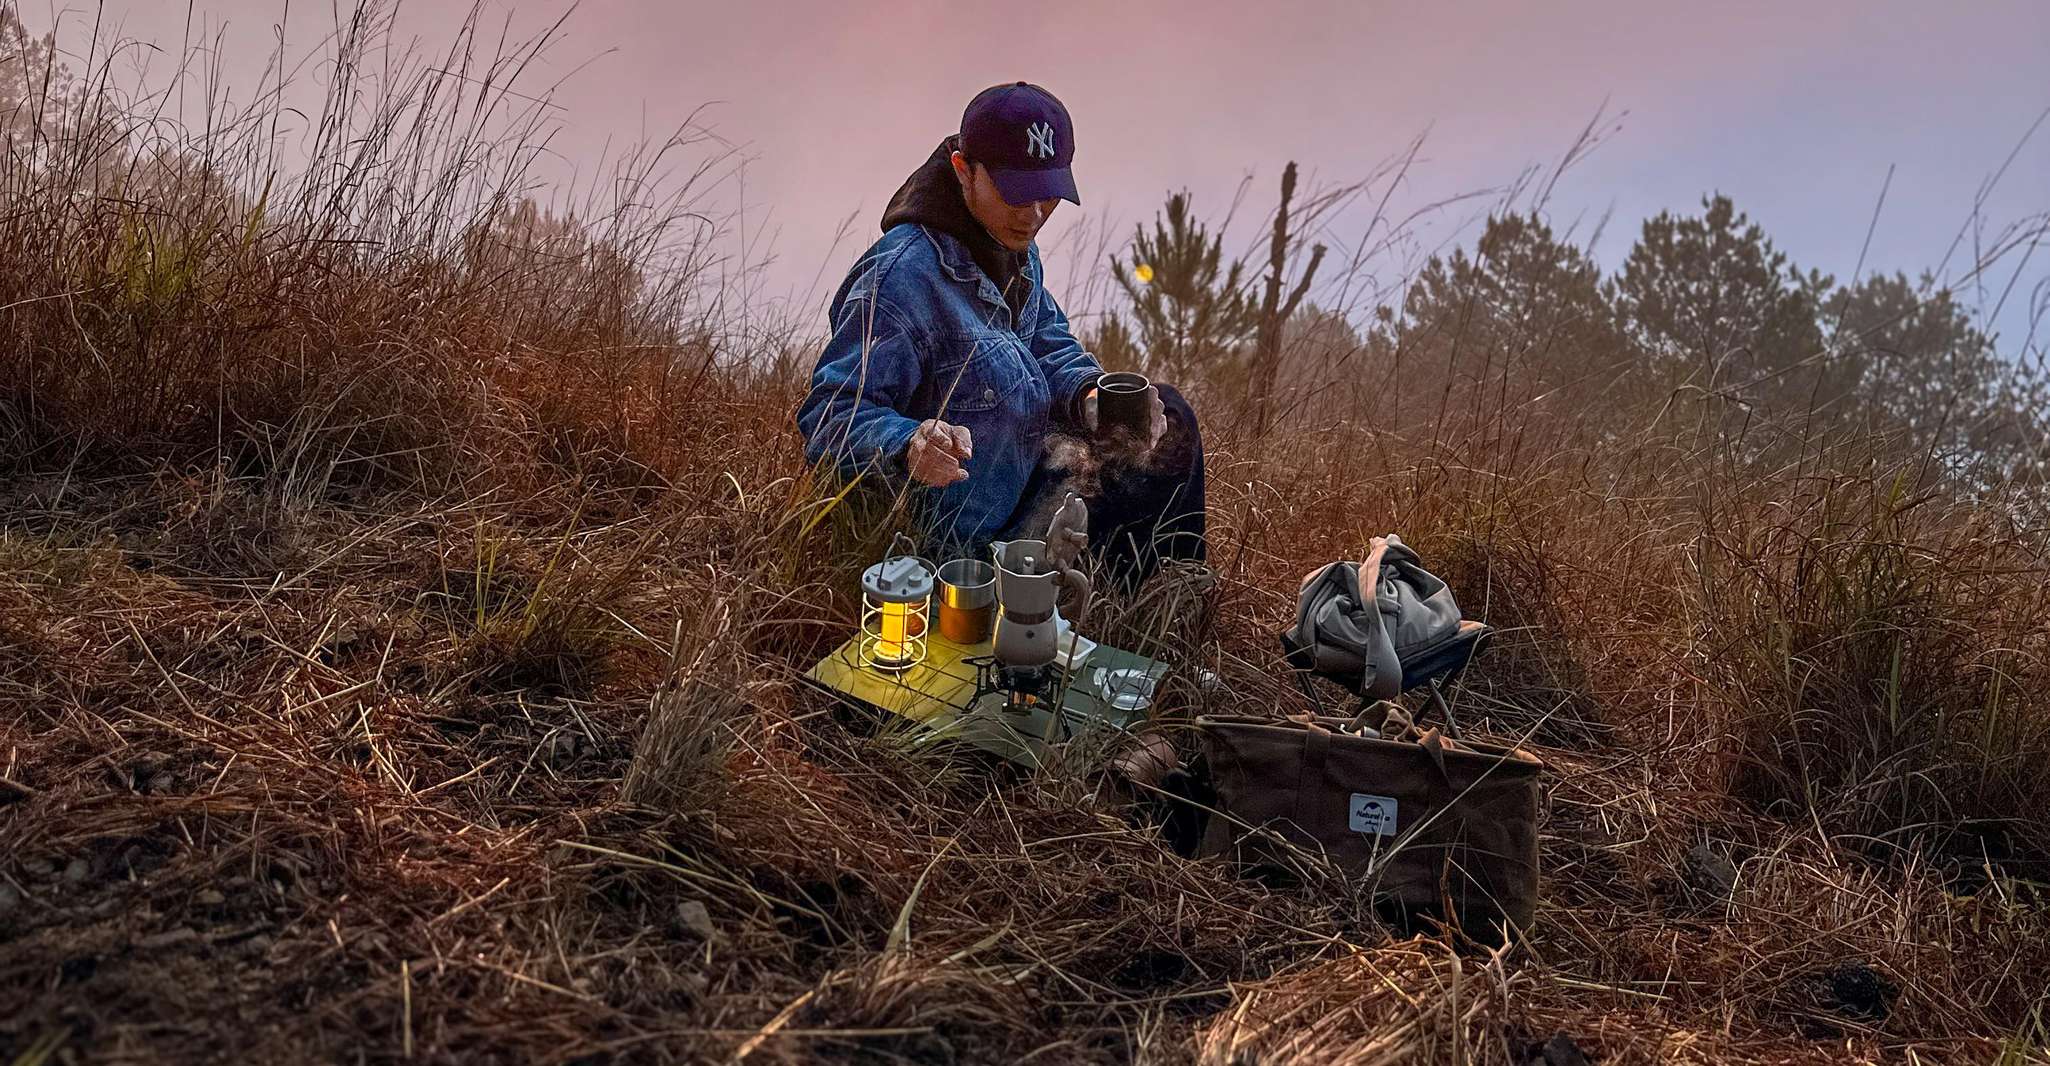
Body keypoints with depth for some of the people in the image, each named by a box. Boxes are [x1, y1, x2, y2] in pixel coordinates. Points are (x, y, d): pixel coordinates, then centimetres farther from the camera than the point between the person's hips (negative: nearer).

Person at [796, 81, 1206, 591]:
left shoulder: (1015, 246, -1)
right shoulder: (902, 276, -31)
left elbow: (1050, 346, 8)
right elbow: (829, 418, -32)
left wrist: (1091, 396, -15)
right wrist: (908, 447, -53)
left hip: (1028, 462, 10)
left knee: (1168, 421, 13)